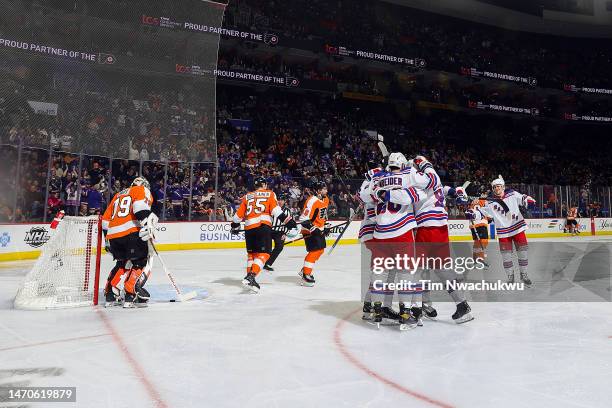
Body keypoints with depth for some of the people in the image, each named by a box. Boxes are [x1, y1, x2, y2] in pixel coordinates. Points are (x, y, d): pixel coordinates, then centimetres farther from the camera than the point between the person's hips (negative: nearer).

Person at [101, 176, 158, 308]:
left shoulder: (118, 195, 32)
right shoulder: (142, 190, 12)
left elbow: (106, 220, 30)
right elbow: (141, 205, -13)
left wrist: (108, 240, 36)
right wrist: (147, 224, -22)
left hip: (112, 234, 7)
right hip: (131, 232, -7)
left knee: (122, 263, 25)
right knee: (141, 262, 1)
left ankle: (110, 294, 25)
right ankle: (131, 295, -9)